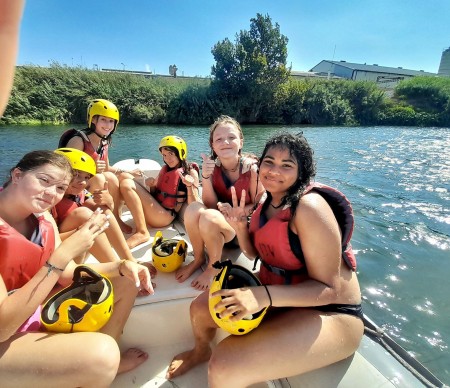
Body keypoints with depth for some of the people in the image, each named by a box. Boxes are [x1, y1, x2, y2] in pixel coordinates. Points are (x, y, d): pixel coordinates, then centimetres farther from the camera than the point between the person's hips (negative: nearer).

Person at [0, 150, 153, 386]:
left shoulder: (42, 216, -3)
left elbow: (69, 274, 1)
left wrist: (122, 266, -15)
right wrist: (64, 254, -32)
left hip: (37, 309, 8)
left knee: (125, 283, 5)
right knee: (100, 353, -30)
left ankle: (106, 361, 19)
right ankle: (103, 365, 7)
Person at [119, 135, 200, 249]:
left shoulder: (190, 172, -2)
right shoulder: (165, 169, 18)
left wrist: (190, 186, -26)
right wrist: (151, 185, 1)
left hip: (166, 215, -7)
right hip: (154, 210, 8)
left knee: (127, 185, -21)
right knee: (124, 176, -1)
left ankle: (142, 233, -21)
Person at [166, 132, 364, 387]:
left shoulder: (309, 206, -25)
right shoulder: (270, 203, 2)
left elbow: (328, 289, -24)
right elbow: (254, 254, 11)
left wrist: (264, 296, -36)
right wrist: (240, 227, -8)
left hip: (329, 314, -8)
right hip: (277, 296, 8)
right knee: (200, 307, 11)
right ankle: (201, 351, 45)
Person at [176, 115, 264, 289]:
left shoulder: (252, 169, -17)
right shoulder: (212, 167, -7)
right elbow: (210, 204, -11)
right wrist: (205, 177, -26)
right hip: (215, 225, 4)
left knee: (208, 217, -32)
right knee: (193, 208, -27)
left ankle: (214, 267, -5)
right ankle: (198, 259, -2)